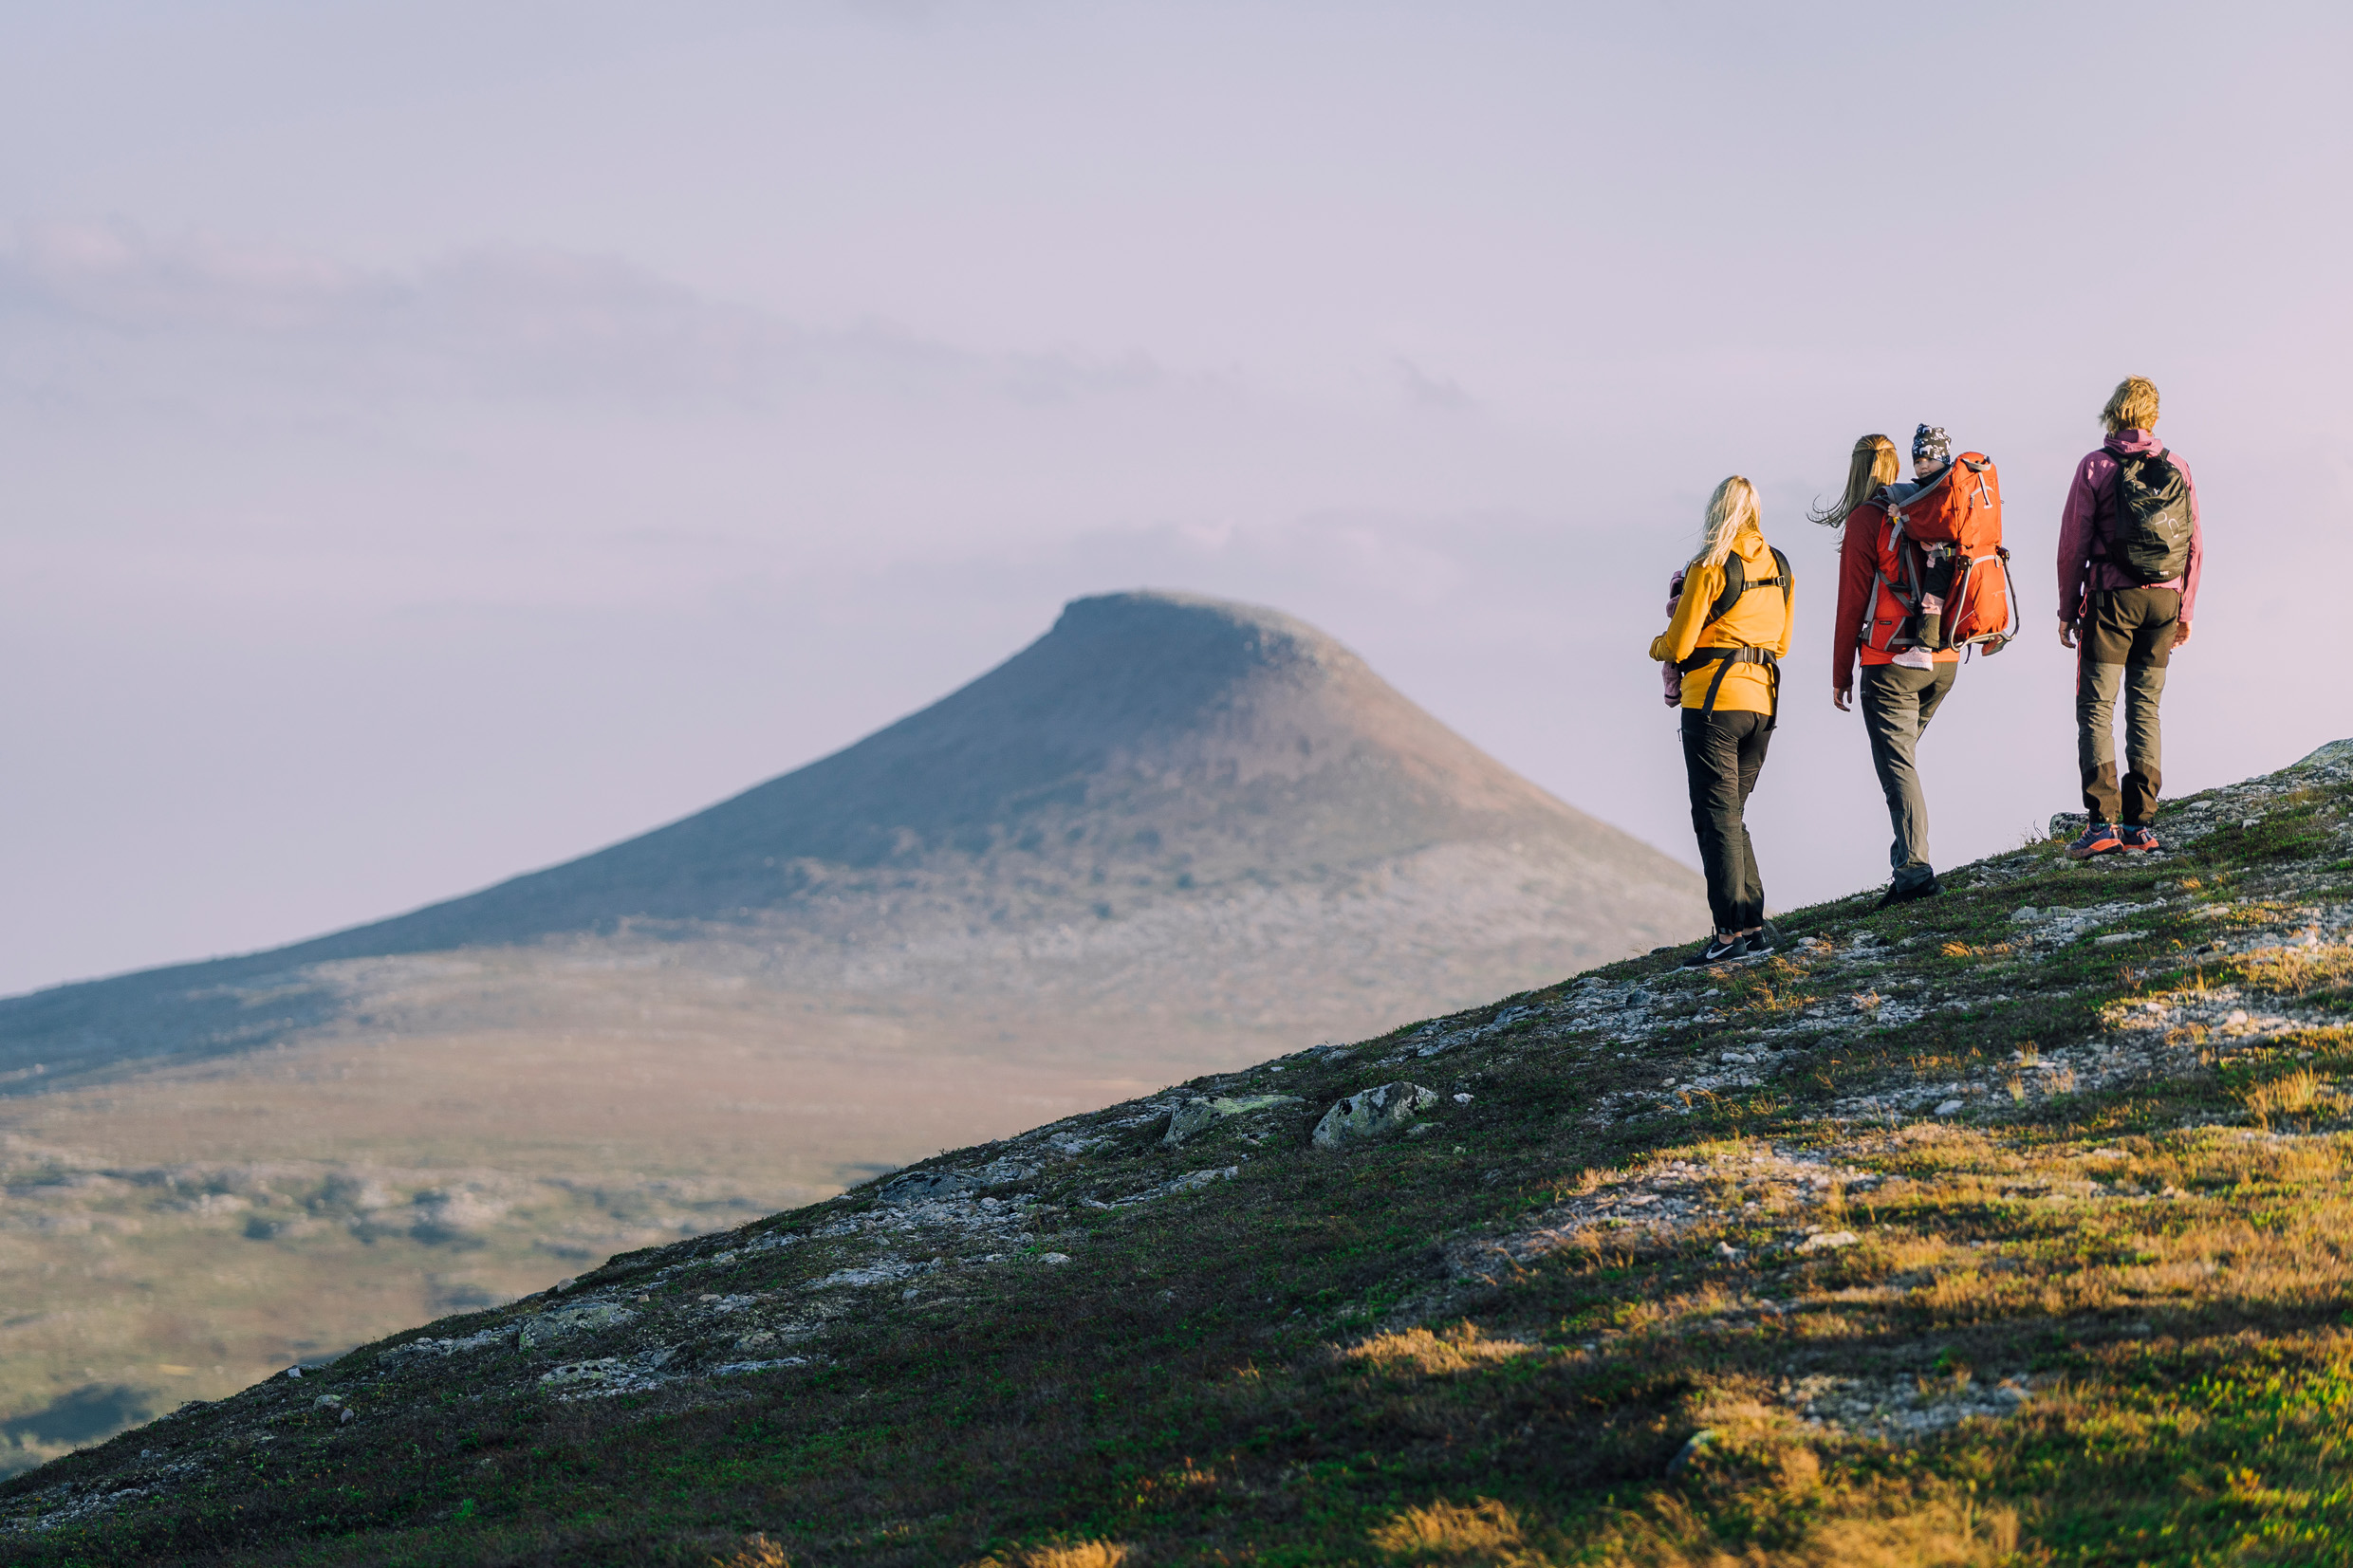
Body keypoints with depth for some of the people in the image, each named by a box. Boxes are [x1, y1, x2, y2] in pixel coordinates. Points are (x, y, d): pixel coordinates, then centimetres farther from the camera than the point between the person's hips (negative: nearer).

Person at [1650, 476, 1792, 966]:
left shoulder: (1710, 568, -10)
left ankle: (1732, 930, -10)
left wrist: (1658, 646, 12)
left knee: (1716, 816, -5)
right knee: (1731, 813, 15)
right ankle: (1753, 923, 9)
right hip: (1762, 700, 7)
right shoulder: (1779, 567, 11)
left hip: (1714, 700, -7)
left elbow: (1678, 645, -10)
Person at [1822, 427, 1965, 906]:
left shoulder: (1866, 520, -7)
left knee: (1897, 766, -6)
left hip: (1892, 663, -6)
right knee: (1902, 754, 21)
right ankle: (1907, 856, 19)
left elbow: (1851, 605, -5)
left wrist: (1841, 674, 0)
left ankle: (1914, 871, -15)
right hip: (1945, 660, 6)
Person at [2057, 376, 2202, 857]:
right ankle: (2141, 822, 7)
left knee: (2095, 708, -2)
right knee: (2145, 708, 10)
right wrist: (2185, 611, 17)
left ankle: (2103, 821, -13)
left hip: (2112, 600, -4)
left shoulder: (2096, 467, -5)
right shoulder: (2178, 469, 6)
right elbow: (2195, 547, 8)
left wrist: (2067, 610, 3)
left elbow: (2073, 546, -5)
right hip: (2163, 600, 4)